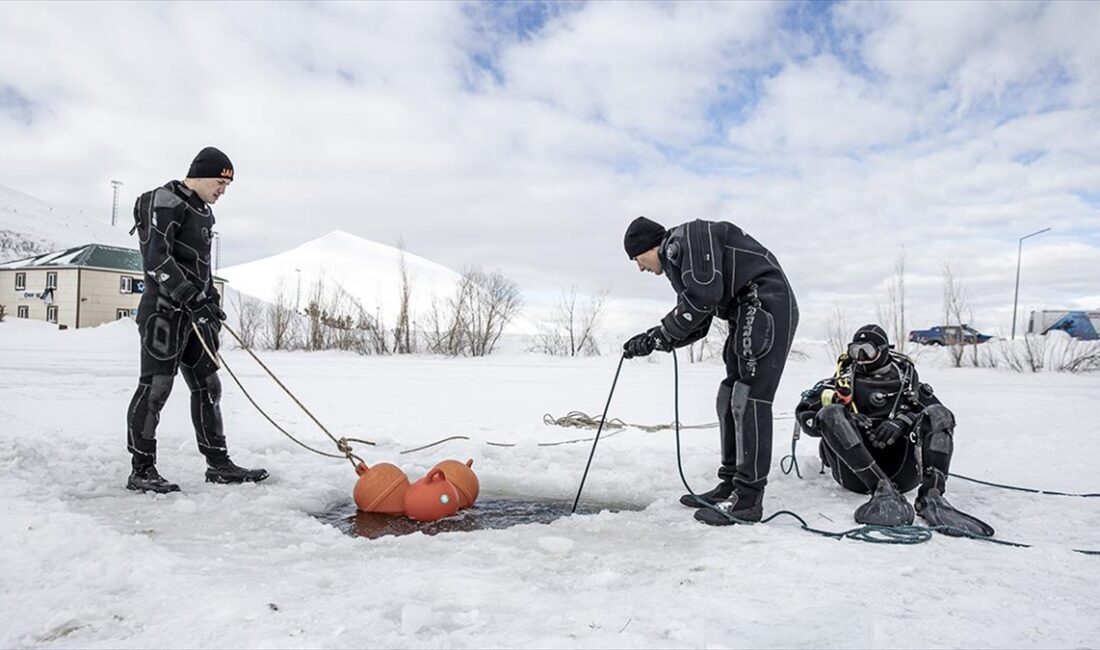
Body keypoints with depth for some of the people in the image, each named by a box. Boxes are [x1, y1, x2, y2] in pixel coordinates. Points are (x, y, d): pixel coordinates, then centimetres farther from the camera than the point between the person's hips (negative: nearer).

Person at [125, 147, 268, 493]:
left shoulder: (204, 212, 20)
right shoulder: (164, 202, -9)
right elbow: (156, 259, -20)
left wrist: (212, 302, 19)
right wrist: (192, 296, -24)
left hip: (195, 311, 9)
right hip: (164, 310, -9)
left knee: (208, 385, 9)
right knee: (156, 386, -6)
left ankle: (218, 464, 15)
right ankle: (142, 470, 4)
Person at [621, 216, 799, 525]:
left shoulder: (687, 237, -8)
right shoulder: (678, 258, 22)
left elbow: (704, 295, -21)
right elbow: (696, 325, 18)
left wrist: (661, 333, -12)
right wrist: (652, 340, 8)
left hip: (768, 306, -11)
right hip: (748, 316, 11)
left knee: (749, 400, -12)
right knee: (730, 399, 10)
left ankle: (748, 498, -8)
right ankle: (731, 485, 16)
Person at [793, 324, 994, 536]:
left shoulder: (904, 378, 19)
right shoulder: (843, 380, 18)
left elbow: (933, 408, 4)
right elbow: (804, 411, 8)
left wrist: (903, 421, -14)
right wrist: (831, 425, -11)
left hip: (898, 470, 1)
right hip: (855, 471, -1)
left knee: (939, 415, -12)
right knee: (830, 414, -23)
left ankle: (931, 495, -35)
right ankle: (884, 490, -39)